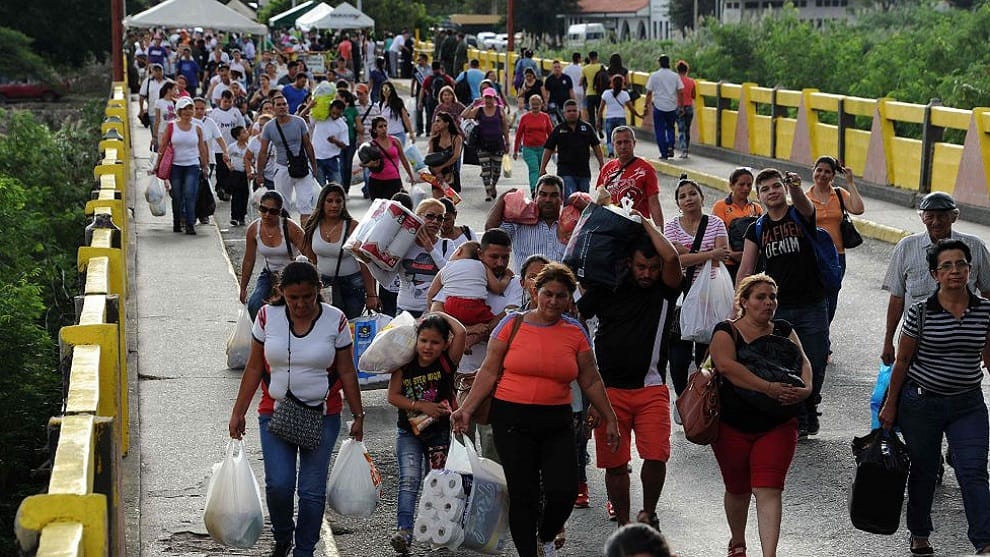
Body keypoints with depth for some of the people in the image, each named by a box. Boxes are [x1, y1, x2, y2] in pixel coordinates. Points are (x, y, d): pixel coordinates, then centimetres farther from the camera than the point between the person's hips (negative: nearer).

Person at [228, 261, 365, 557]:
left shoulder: (335, 321, -6)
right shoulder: (267, 316, -3)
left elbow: (346, 372, 1)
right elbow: (254, 368, 3)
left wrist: (358, 416, 3)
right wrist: (238, 412, 3)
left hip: (322, 416, 0)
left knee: (312, 490, 1)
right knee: (278, 485, -9)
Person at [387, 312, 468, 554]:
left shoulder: (447, 362, -11)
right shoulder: (404, 365, -7)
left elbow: (460, 332, -25)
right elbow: (392, 396, -7)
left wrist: (440, 315, -12)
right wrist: (421, 406, -16)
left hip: (440, 432, 0)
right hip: (409, 432, 0)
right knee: (409, 480, -11)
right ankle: (403, 530, -20)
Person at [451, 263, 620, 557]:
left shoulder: (576, 332, 6)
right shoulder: (512, 324, -1)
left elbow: (591, 382, 12)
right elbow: (489, 372, 2)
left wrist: (610, 420, 13)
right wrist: (466, 409, -5)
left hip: (556, 423, 2)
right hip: (512, 419, -2)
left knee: (564, 492, -7)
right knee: (523, 494, -2)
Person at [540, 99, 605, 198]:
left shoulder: (587, 127, 7)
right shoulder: (558, 130, 3)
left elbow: (596, 146, 12)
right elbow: (548, 149, 4)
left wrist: (602, 164, 7)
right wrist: (542, 168, -1)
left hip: (584, 171, 3)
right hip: (565, 172, -3)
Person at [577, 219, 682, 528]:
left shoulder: (665, 290, 3)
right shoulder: (606, 289, 4)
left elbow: (671, 258, -16)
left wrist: (645, 223, -5)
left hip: (651, 389, 0)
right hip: (609, 389, 1)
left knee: (656, 456, -13)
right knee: (614, 463, 2)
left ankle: (648, 514, 11)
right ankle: (623, 526, 16)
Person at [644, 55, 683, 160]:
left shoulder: (654, 76, -4)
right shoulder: (675, 76, 1)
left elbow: (649, 92, -4)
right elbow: (680, 91, -1)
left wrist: (647, 104, 5)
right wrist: (680, 105, 7)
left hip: (659, 106, -2)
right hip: (672, 107, 2)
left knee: (660, 131, 5)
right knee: (670, 128, 18)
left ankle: (664, 153, 2)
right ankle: (670, 146, -5)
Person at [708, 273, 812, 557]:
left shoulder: (783, 331, 7)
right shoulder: (726, 332, -5)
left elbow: (804, 363, -2)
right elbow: (726, 365, -24)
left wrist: (806, 389, -25)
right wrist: (768, 388, -32)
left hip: (777, 426, 1)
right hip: (732, 427, -1)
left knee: (768, 490, -11)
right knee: (738, 489, 15)